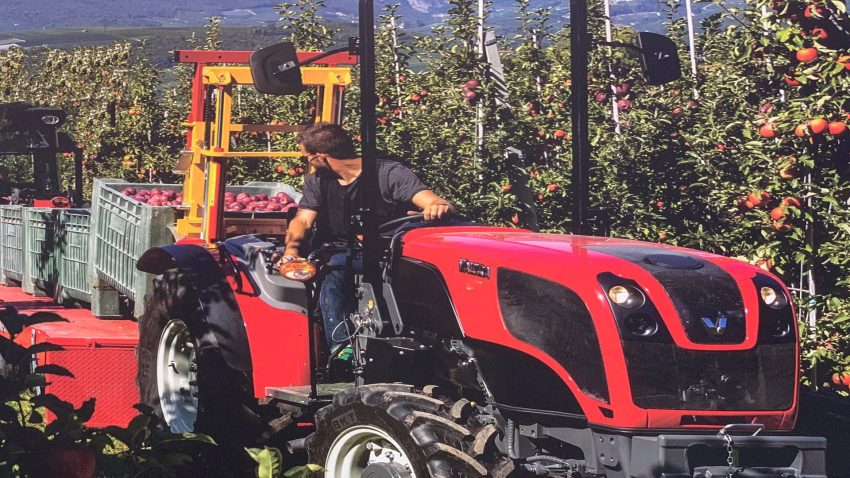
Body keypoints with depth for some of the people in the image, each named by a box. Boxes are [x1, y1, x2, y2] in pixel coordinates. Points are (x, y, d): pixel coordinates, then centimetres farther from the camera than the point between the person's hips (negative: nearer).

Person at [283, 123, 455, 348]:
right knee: (330, 275, -32)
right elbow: (302, 220, 4)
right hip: (343, 255, 3)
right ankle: (341, 344, -41)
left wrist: (439, 208, -44)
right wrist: (292, 249, -20)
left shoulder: (389, 174, -6)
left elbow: (433, 202, -17)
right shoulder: (318, 181, 13)